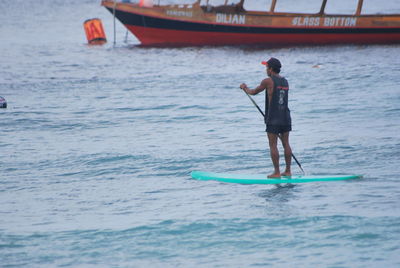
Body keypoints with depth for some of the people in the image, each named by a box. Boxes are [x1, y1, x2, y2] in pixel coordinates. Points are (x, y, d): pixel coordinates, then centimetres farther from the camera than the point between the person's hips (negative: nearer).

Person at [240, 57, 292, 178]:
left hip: (273, 118, -6)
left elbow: (253, 92, 3)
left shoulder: (268, 81, -9)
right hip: (286, 118, 6)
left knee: (273, 145, -1)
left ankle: (277, 172, -2)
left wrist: (245, 88, 23)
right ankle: (288, 170, 14)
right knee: (286, 143, 11)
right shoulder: (285, 82, 10)